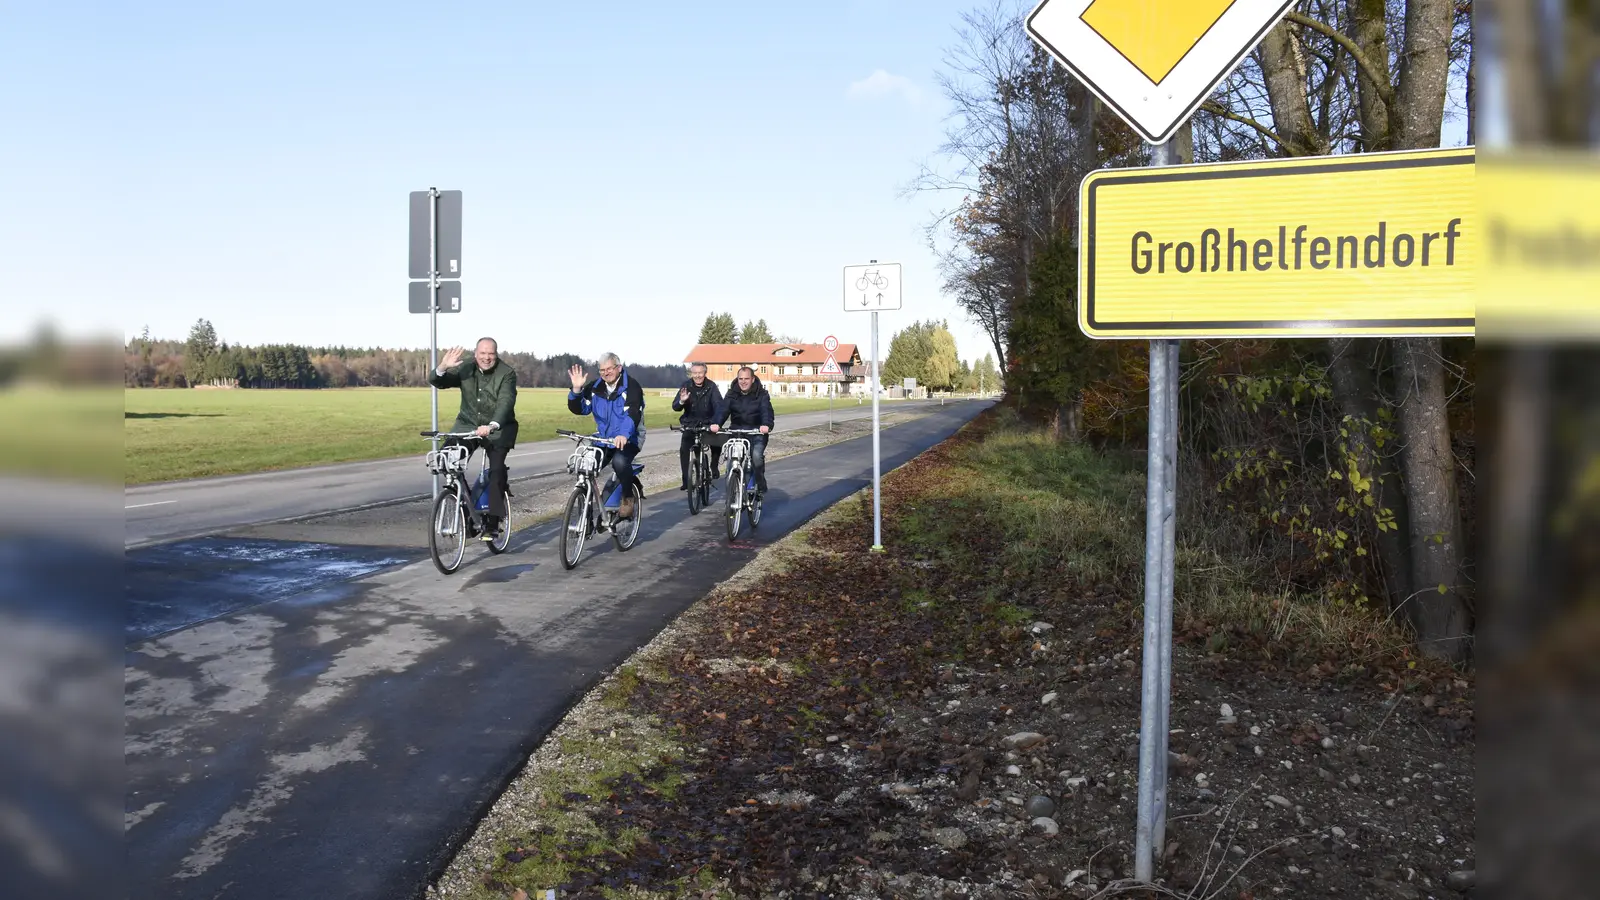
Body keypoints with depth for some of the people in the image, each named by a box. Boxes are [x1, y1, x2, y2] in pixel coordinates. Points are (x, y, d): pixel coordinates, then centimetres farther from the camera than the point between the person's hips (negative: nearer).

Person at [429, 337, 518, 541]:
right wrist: (443, 367, -36)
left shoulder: (507, 373, -14)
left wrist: (492, 426, -45)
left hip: (498, 428, -3)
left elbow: (506, 402, -28)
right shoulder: (465, 369, -5)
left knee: (497, 469, -20)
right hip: (468, 424, 4)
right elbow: (436, 382, -12)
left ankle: (492, 523, -14)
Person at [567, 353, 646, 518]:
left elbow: (632, 414, -27)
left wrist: (623, 435, -45)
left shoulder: (631, 387, -12)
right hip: (603, 437, 6)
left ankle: (628, 499, -11)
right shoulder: (595, 388, 5)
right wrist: (576, 390, -18)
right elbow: (579, 409, 1)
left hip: (628, 439, -6)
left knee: (620, 461, -34)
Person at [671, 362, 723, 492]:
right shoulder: (686, 386, -6)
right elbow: (675, 407, -12)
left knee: (717, 444, -19)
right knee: (684, 449, -16)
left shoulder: (711, 386, -9)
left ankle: (714, 467, 12)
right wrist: (681, 401, -36)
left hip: (708, 423, 0)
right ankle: (686, 481, -5)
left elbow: (719, 404, -20)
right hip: (690, 424, 1)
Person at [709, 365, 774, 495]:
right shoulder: (732, 394, 3)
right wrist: (716, 423, -33)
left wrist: (766, 425, -43)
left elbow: (766, 410, -20)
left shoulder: (761, 395, -3)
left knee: (756, 455, -28)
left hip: (757, 432, -3)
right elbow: (722, 408, -12)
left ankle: (761, 486, -8)